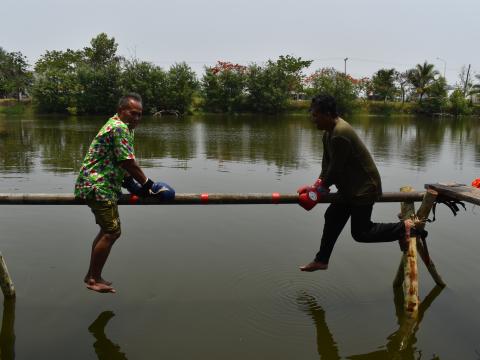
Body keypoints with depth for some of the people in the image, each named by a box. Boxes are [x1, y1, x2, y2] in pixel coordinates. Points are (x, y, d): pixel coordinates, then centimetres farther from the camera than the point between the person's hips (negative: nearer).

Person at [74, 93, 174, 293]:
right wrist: (148, 184, -10)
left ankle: (92, 276, 24)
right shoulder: (119, 127, -15)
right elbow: (128, 163, -18)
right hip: (99, 186, -11)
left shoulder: (115, 125, 18)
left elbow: (122, 164, 19)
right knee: (112, 232, -7)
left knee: (107, 230, 16)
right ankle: (94, 279, 3)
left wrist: (131, 183, 12)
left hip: (95, 185, 11)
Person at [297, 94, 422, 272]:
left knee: (360, 232, -3)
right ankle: (321, 260, 28)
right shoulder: (329, 131, 5)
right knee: (332, 217, 16)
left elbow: (336, 167, -23)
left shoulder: (340, 134, -28)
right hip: (351, 187, 10)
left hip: (364, 187, -10)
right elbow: (327, 162, 7)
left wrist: (320, 188, -9)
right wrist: (319, 183, -5)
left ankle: (405, 227, 8)